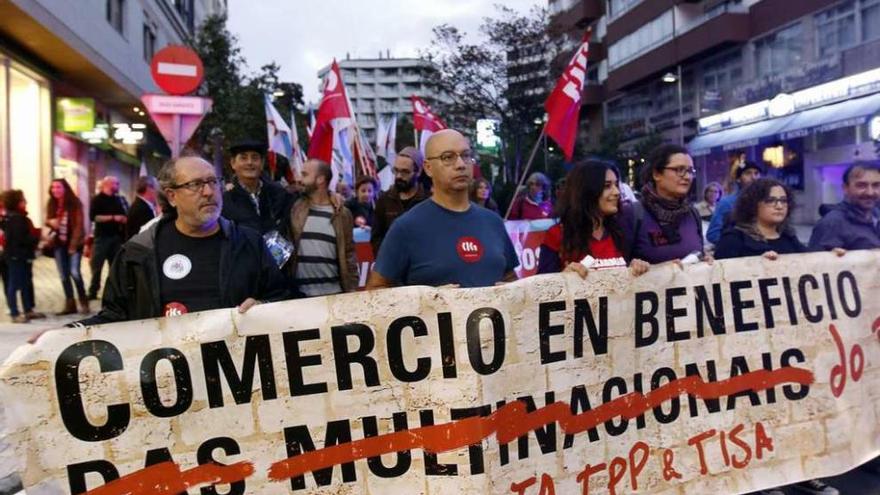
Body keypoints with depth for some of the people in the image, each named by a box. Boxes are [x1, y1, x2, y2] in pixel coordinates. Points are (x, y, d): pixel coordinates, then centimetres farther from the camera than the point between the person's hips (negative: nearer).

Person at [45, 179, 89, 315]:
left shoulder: (75, 203, -9)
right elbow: (47, 220, 17)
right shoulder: (51, 204, 6)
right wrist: (51, 222, -9)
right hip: (58, 243, 5)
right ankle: (70, 304, 14)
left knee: (74, 272, -14)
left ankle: (84, 302, 2)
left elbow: (79, 225, -11)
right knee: (63, 275, 6)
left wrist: (73, 245, -16)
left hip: (73, 243, -5)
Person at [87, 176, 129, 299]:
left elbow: (125, 215, 21)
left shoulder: (119, 200, 12)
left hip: (116, 236, 5)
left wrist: (125, 219, -3)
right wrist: (113, 217, -20)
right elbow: (93, 217, -15)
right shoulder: (97, 199, -4)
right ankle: (93, 291, 6)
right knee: (97, 265, -2)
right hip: (102, 237, -5)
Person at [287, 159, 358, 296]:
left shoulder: (342, 214, 3)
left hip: (334, 293, 0)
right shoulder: (295, 209, 3)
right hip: (299, 293, 0)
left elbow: (349, 254, 4)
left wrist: (352, 289, 0)